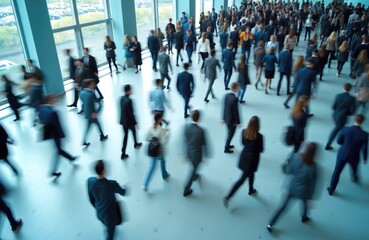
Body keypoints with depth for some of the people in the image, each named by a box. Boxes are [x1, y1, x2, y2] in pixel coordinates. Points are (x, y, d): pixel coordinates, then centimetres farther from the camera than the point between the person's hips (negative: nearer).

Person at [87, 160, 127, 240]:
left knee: (108, 227, 36)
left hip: (99, 213, 5)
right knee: (110, 233, 24)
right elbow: (123, 193, -13)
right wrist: (125, 188, 11)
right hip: (110, 214, -5)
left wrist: (97, 208, 15)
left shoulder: (89, 181, -22)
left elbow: (91, 199, -4)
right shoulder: (112, 184, -36)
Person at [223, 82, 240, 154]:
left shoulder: (227, 95, -4)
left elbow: (224, 107, 3)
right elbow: (235, 111, -22)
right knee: (231, 134, 10)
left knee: (230, 132, 25)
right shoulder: (235, 98, -28)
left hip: (227, 118, 7)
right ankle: (226, 149, 22)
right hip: (232, 119, -7)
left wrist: (224, 118, 12)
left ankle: (227, 145, 42)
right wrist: (237, 121, -12)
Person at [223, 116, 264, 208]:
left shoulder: (244, 132, -11)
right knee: (242, 179, 6)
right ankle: (227, 197, 8)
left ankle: (251, 190, 51)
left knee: (251, 173, 30)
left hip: (244, 156, 6)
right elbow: (261, 150, -13)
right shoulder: (259, 136, -26)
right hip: (252, 159, -6)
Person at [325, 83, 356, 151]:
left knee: (338, 127, 29)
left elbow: (333, 107, -4)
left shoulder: (338, 96, -10)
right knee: (336, 130, 8)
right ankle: (328, 145, 13)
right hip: (342, 117, -3)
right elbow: (352, 111, -14)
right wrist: (347, 112, 7)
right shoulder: (352, 98, -17)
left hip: (335, 115, 4)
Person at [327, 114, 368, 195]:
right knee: (354, 169, 32)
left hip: (342, 154, 0)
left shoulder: (345, 129, -20)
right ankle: (355, 178, 65)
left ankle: (331, 190, 21)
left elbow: (339, 141, -7)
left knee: (337, 171, 13)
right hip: (354, 157, 0)